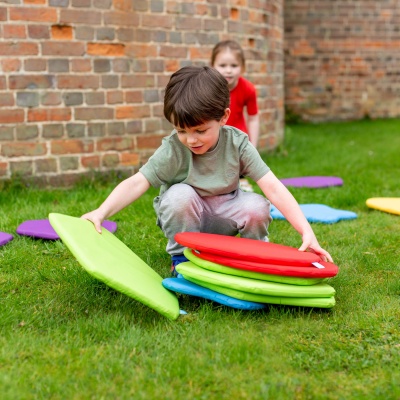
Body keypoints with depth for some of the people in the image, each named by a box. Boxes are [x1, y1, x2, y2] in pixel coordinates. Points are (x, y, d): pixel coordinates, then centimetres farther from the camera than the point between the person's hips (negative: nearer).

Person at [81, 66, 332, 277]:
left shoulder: (237, 143, -20)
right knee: (179, 195, -32)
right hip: (187, 219, -1)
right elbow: (137, 183, -32)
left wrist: (307, 232, -35)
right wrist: (101, 213, -49)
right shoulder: (173, 150, -23)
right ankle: (182, 259, -9)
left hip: (224, 214, 1)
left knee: (257, 207, -27)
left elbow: (273, 187, -26)